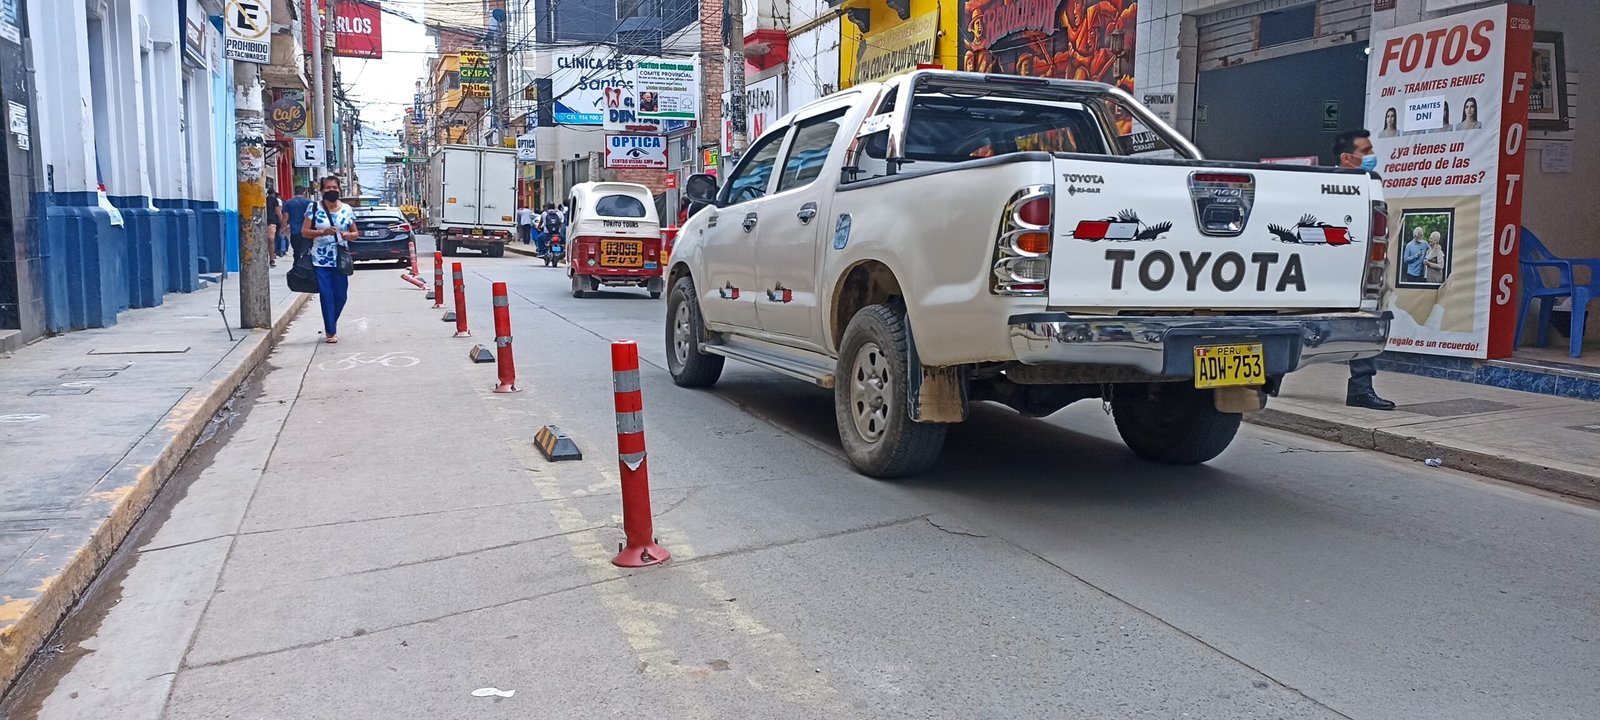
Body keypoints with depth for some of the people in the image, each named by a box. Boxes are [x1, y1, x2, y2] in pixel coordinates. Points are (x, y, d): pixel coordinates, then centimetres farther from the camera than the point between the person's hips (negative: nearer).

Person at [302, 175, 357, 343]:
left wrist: (349, 235, -9)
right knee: (326, 295, -4)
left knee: (340, 295, 4)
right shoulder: (314, 208, 1)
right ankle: (331, 331, 4)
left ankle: (331, 325, 28)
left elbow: (355, 233, 14)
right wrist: (322, 232, -17)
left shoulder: (347, 210, 8)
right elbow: (304, 231, -1)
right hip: (321, 260, -2)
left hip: (340, 259, 2)